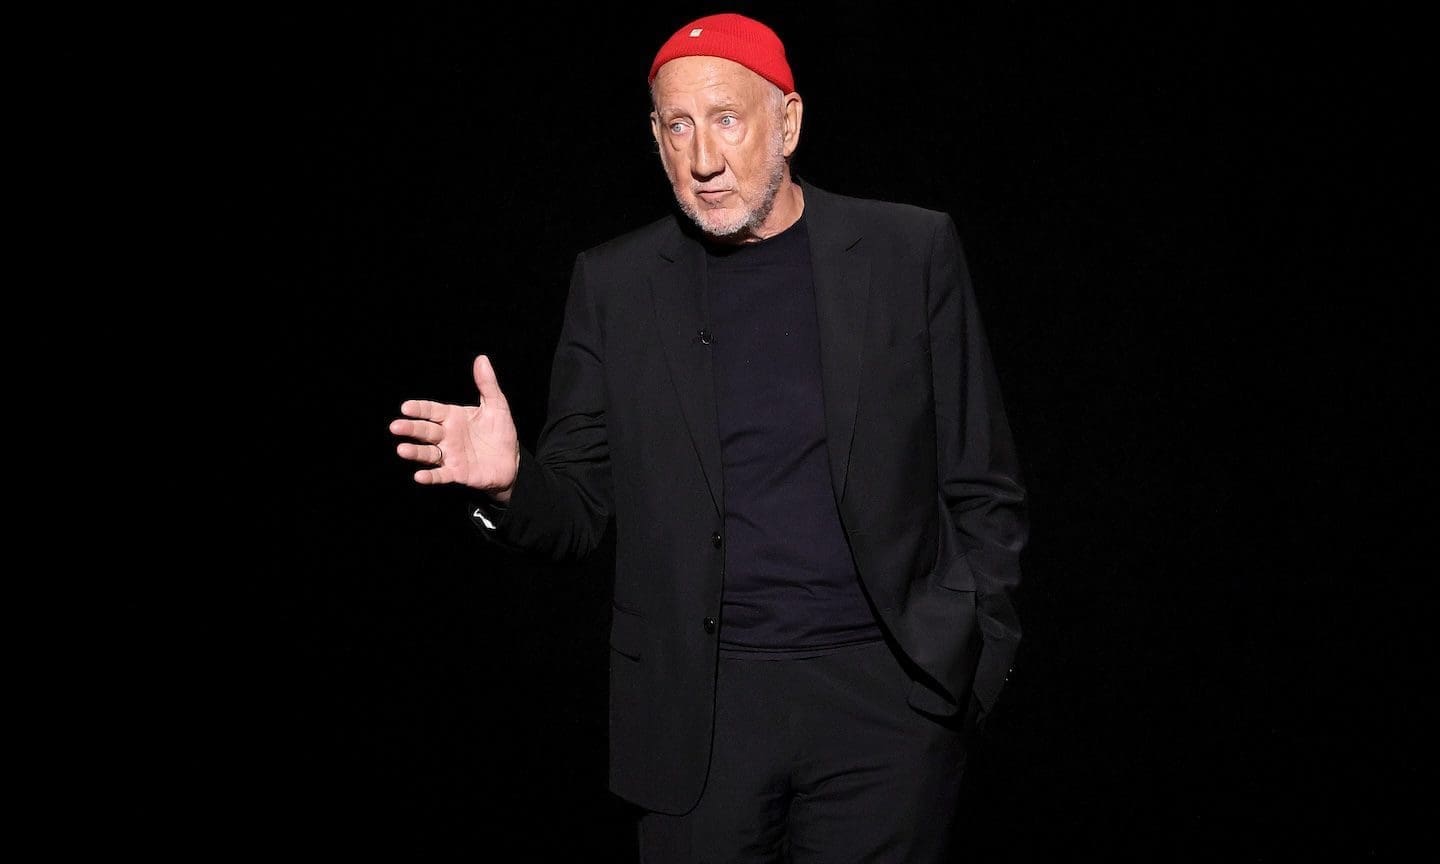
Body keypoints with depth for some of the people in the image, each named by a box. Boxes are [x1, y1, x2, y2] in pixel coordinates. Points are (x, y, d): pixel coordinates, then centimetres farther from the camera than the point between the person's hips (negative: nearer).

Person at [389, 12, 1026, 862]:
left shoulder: (913, 252, 1)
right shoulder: (615, 283, 5)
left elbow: (983, 493, 4)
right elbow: (581, 507, 6)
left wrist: (964, 665, -4)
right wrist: (511, 481, -15)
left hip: (885, 698, -1)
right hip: (698, 711, 1)